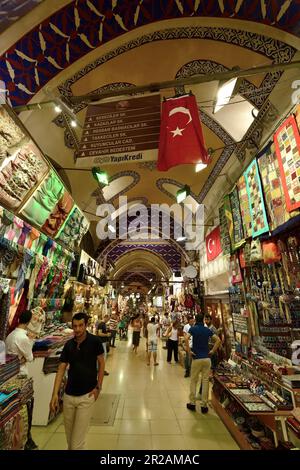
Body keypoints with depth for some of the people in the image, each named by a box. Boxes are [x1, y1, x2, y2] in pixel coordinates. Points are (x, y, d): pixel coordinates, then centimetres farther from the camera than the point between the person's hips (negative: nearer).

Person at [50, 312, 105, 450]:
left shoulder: (94, 341, -15)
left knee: (78, 439, 2)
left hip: (87, 395, -4)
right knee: (69, 435, 21)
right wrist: (55, 393, -8)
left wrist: (98, 387, -10)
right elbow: (61, 369, -2)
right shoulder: (68, 344, -4)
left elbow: (101, 363, -7)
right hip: (68, 395, 4)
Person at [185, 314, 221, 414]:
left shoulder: (193, 328, -8)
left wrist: (189, 351, -12)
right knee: (205, 381, 11)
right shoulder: (208, 330, 3)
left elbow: (186, 338, -24)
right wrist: (212, 351, 3)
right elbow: (218, 340, -1)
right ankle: (204, 405, 18)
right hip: (207, 358, 3)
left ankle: (192, 403, 22)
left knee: (193, 381, 13)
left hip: (196, 358, -3)